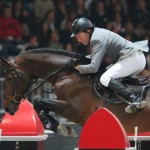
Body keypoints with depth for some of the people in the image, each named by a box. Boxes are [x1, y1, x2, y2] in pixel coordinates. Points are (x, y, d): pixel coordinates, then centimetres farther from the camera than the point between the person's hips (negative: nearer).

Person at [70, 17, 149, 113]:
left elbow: (94, 67, -21)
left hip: (132, 58, -11)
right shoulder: (97, 33, 16)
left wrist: (78, 68, -8)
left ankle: (136, 101, -33)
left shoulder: (97, 39, -15)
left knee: (105, 79, -24)